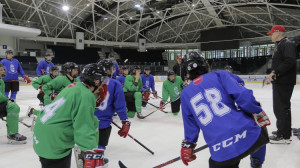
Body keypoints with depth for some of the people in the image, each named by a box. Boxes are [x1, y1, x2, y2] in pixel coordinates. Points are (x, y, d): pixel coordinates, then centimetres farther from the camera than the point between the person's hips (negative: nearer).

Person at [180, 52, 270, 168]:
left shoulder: (185, 94, 13)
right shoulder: (220, 75, 7)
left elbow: (190, 125, 17)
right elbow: (244, 96, -5)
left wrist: (187, 146, 30)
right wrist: (258, 114, 8)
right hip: (249, 136, 0)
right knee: (261, 132, 35)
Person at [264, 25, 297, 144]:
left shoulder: (287, 44, -11)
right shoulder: (279, 45, 21)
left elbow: (289, 62, -24)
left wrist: (275, 72, -26)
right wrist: (272, 76, 18)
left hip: (284, 82, -11)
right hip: (279, 81, 11)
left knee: (281, 107, -10)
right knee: (280, 107, 16)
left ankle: (284, 136, -5)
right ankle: (283, 130, 28)